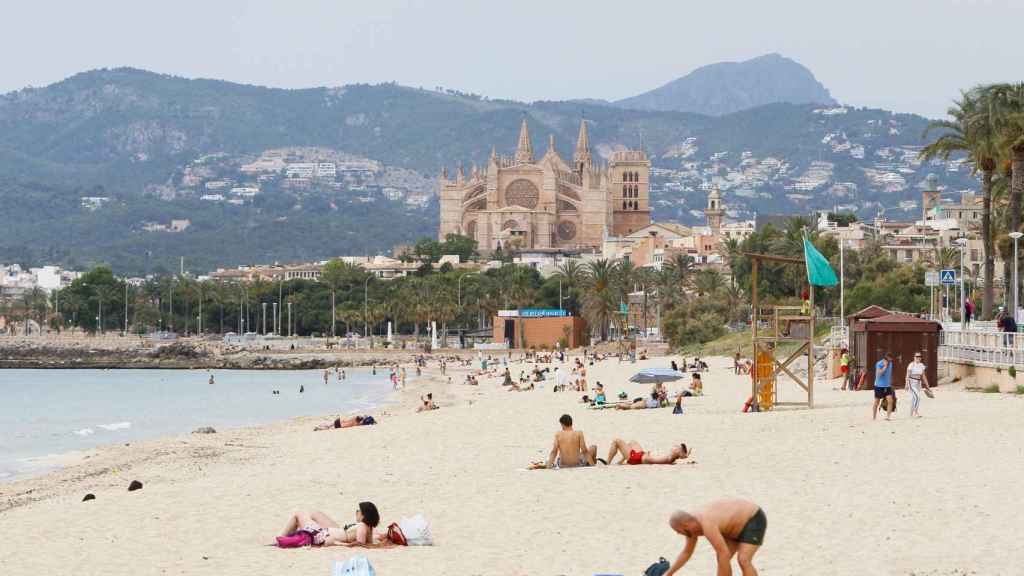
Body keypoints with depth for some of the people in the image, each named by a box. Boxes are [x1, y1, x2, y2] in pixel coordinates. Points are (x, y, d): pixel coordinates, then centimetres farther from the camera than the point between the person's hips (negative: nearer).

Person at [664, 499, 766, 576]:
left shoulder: (707, 525, -36)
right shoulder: (691, 522, -4)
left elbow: (724, 554, -39)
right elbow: (686, 553, 10)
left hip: (754, 520, -10)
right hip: (741, 522, 10)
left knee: (743, 560, -22)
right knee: (722, 558, 4)